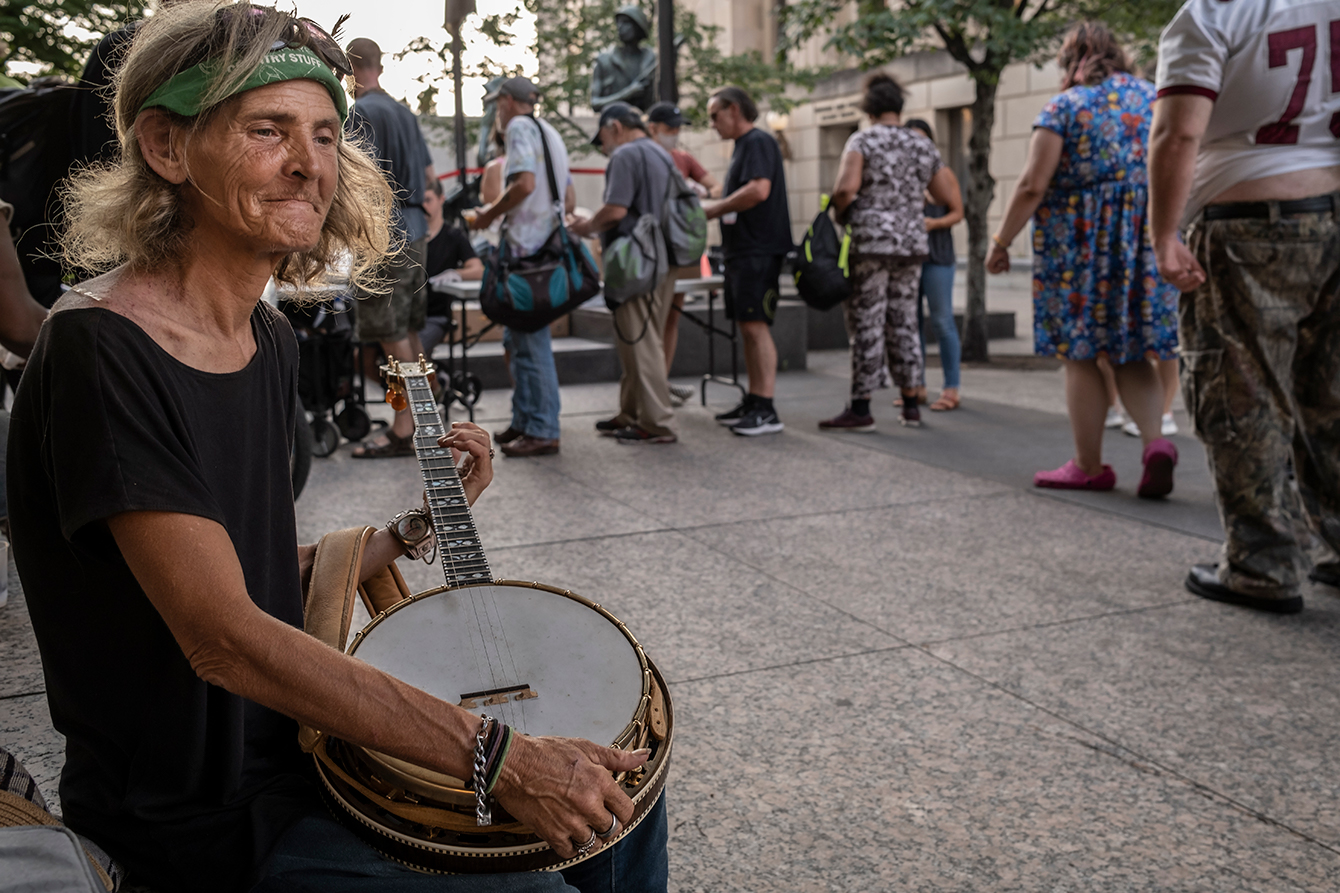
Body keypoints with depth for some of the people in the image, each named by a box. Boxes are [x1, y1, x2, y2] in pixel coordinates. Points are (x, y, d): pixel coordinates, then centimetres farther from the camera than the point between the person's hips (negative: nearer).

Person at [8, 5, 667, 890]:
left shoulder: (269, 339, 4)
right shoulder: (101, 350, -22)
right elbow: (224, 637, -27)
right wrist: (496, 755, -28)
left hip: (295, 742, 8)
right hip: (194, 818, -7)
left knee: (620, 790, 11)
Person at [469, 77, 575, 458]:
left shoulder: (520, 127, -5)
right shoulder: (550, 133, 23)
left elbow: (524, 183, -21)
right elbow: (570, 200, 22)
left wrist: (491, 214, -7)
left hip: (528, 248, -10)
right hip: (548, 242, 10)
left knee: (531, 340, -8)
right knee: (517, 337, 16)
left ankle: (543, 431, -5)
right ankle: (524, 421, 21)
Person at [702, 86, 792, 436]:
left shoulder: (758, 142, -9)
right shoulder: (742, 146, 21)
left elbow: (759, 190, -23)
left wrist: (715, 208, -14)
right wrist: (710, 209, 15)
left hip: (759, 251, -10)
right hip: (741, 250, 10)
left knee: (756, 326, -11)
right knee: (746, 326, 12)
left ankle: (766, 411, -10)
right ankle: (753, 402, 19)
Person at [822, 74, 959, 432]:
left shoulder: (863, 140, -5)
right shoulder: (923, 144, 11)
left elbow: (846, 188, -21)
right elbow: (945, 196, 15)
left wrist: (839, 211, 0)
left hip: (870, 242, -5)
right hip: (912, 244, 5)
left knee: (866, 324, -3)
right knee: (903, 322, 12)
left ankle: (860, 409, 0)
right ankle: (911, 405, 16)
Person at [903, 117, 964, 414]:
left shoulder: (943, 172, 4)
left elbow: (957, 212, 2)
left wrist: (934, 223, -16)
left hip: (936, 253, -3)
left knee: (942, 321, -7)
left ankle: (951, 389, -4)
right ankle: (917, 386, 15)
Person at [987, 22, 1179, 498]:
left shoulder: (1064, 107, -4)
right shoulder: (1154, 98, 10)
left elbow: (1032, 186, -11)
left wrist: (1001, 241, -3)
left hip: (1080, 241, -4)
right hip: (1147, 239, 5)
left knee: (1081, 356, 4)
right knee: (1131, 355, 12)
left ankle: (1089, 466, 8)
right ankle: (1155, 441, -8)